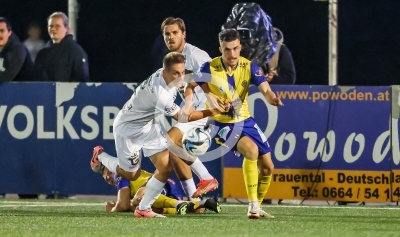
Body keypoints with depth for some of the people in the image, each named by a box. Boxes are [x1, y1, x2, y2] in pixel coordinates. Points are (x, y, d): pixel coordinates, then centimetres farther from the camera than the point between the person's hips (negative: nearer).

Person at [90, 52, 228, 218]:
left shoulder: (165, 74, -16)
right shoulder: (160, 94, -40)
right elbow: (182, 118, -32)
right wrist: (210, 112, -37)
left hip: (148, 126, 8)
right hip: (128, 129, -8)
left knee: (165, 168, -5)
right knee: (130, 175, 8)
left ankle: (143, 209, 8)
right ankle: (100, 156, 35)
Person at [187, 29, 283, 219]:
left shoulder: (249, 67, -11)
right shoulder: (210, 68, -17)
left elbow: (265, 89, -24)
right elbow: (190, 87, -4)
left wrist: (272, 98, -46)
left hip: (245, 121, 5)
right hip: (223, 124, -5)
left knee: (267, 167, 5)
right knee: (251, 150, -31)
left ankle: (257, 205, 29)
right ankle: (252, 206, -25)